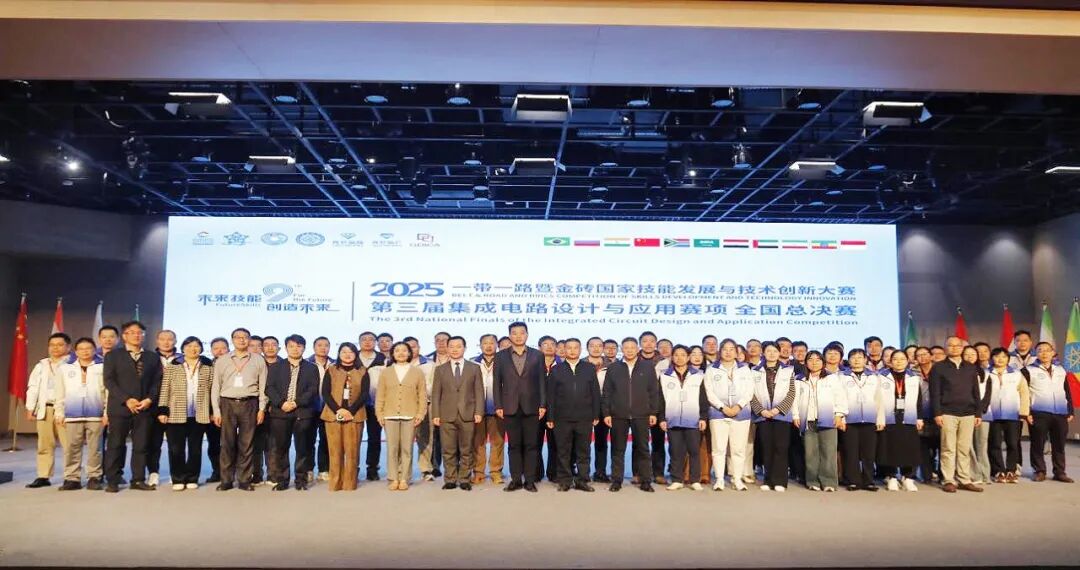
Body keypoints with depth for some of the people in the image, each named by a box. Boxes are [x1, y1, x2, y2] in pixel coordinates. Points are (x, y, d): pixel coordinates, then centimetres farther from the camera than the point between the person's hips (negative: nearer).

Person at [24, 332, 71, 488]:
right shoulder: (41, 365, 15)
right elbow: (33, 387, 15)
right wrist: (30, 408, 7)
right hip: (45, 408, 5)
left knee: (69, 444, -5)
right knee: (45, 444, 9)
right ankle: (43, 476, 15)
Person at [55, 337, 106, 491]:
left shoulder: (102, 367, 5)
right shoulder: (66, 368, 11)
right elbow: (60, 393, 11)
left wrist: (107, 412, -3)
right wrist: (59, 412, 5)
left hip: (95, 415, -2)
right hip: (72, 415, 2)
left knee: (94, 448, 2)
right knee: (71, 448, 4)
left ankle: (94, 478, 7)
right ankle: (72, 478, 12)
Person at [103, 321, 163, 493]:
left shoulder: (153, 358, 15)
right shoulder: (113, 356, 8)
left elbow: (157, 382, 9)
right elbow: (109, 381, -1)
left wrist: (149, 399, -8)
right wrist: (126, 400, -12)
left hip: (145, 408, 2)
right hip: (119, 407, -2)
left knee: (141, 446, 3)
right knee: (116, 445, 0)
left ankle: (138, 480, 9)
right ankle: (113, 481, 8)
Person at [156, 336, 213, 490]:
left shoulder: (208, 367, 7)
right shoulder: (172, 366, 5)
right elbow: (165, 389, 2)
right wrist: (162, 410, -6)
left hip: (199, 415, 1)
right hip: (176, 414, -1)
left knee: (195, 448, 6)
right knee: (176, 449, 1)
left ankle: (192, 478, 14)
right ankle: (178, 479, 10)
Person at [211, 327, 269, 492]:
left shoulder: (258, 360, 6)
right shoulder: (222, 361, 8)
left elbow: (263, 386, 5)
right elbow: (216, 387, 7)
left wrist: (262, 409, -1)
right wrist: (216, 410, 1)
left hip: (249, 404, -1)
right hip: (228, 404, 1)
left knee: (247, 444, 2)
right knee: (227, 443, 2)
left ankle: (245, 480, 9)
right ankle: (226, 480, 10)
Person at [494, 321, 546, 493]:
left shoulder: (537, 355, 5)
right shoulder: (500, 356, 6)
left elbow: (541, 381, 4)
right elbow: (497, 383, 4)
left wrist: (543, 404, -3)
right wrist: (498, 406, -3)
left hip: (531, 407, 0)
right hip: (510, 407, 0)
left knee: (530, 445, 3)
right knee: (514, 445, 6)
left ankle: (529, 480, 10)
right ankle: (516, 480, 12)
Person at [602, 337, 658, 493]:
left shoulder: (647, 368, 6)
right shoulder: (613, 368, 6)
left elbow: (654, 392, 6)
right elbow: (606, 392, 4)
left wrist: (653, 412, 0)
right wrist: (606, 413, -2)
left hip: (641, 415, 0)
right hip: (618, 415, 0)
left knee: (643, 449, 4)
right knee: (617, 450, 6)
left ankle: (645, 481, 12)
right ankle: (616, 481, 13)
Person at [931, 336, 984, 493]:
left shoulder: (971, 368, 15)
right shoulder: (938, 368, 3)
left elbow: (976, 392, 15)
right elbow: (935, 393, -2)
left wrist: (979, 413, 8)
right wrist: (937, 413, -9)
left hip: (968, 414, 3)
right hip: (948, 413, -3)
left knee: (965, 449, 5)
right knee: (948, 449, -2)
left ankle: (965, 480, 12)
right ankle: (948, 481, 1)